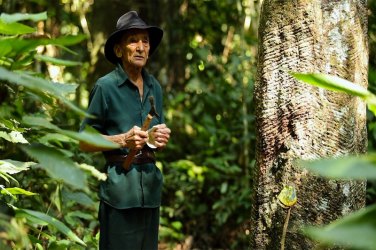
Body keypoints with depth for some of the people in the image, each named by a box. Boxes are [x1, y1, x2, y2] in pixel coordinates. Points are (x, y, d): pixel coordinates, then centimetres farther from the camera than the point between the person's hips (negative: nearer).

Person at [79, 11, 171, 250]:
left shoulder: (154, 86, 11)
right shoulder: (106, 86, -6)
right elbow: (84, 142, -4)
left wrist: (161, 138, -1)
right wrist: (123, 140, -16)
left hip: (151, 183, 6)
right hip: (119, 184, -6)